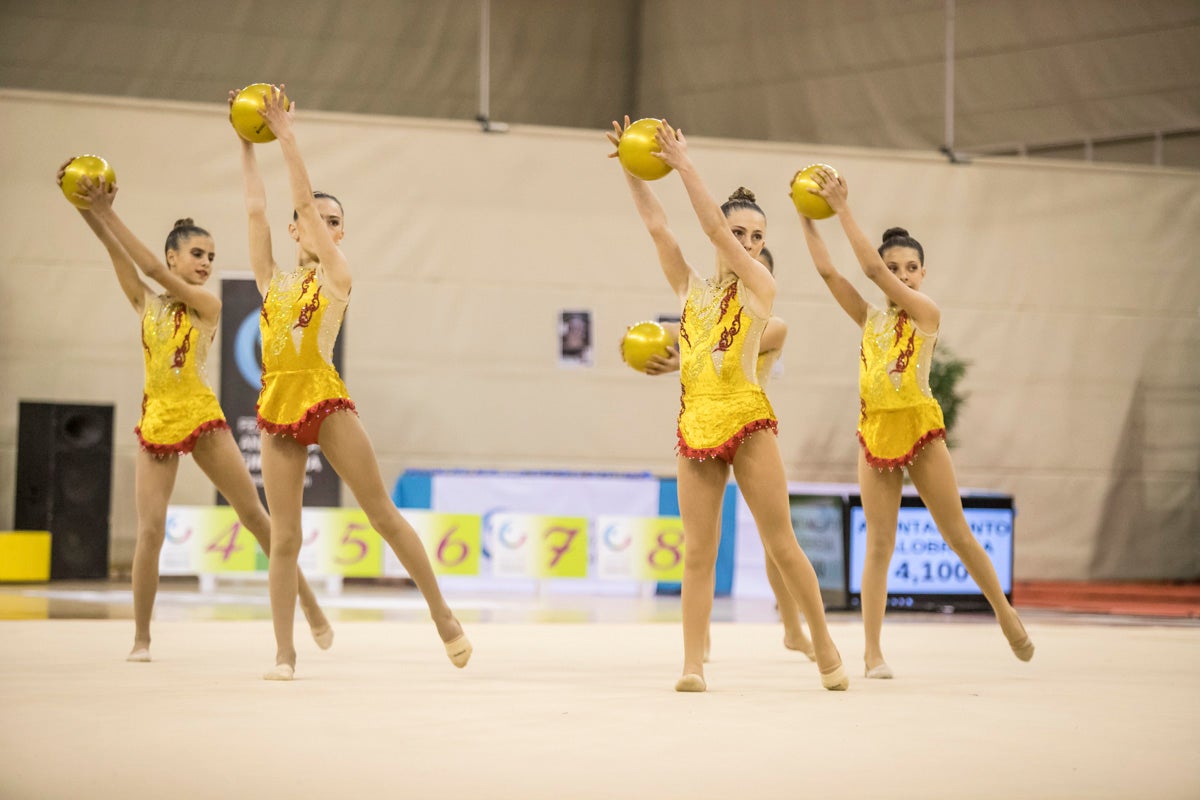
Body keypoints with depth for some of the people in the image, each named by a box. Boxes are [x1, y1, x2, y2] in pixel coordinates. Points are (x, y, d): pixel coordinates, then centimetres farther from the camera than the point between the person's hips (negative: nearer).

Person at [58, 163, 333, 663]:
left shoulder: (207, 304, -3)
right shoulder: (145, 302, 7)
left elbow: (153, 268, -13)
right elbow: (117, 252, -7)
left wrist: (107, 212, -14)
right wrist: (88, 209, -23)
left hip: (201, 416, -2)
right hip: (156, 422, 2)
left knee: (254, 515, 0)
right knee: (150, 529, -7)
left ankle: (310, 607, 8)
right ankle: (141, 637, 1)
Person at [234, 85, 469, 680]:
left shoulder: (336, 278, 4)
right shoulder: (272, 280, 13)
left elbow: (304, 198, -2)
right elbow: (256, 209, 11)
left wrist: (286, 134, -3)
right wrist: (247, 145, 14)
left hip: (326, 401, -3)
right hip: (278, 405, 3)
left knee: (385, 516, -3)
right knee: (284, 537, 2)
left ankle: (443, 616, 6)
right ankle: (284, 653, 6)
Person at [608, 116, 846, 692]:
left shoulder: (761, 288, 1)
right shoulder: (691, 288, 13)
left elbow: (715, 230, -9)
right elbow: (656, 226, 5)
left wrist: (685, 167, -11)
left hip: (748, 419, -4)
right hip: (695, 423, 4)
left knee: (781, 545, -3)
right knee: (698, 552, 0)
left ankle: (827, 653, 6)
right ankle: (693, 664, 0)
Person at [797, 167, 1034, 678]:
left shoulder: (927, 312, -5)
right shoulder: (870, 319, 9)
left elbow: (871, 268, -14)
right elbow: (827, 271, 4)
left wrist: (843, 209, -14)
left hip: (920, 429, -3)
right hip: (876, 433, 4)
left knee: (957, 535, 3)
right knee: (879, 545, 1)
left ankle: (1005, 613, 23)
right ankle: (873, 652, 0)